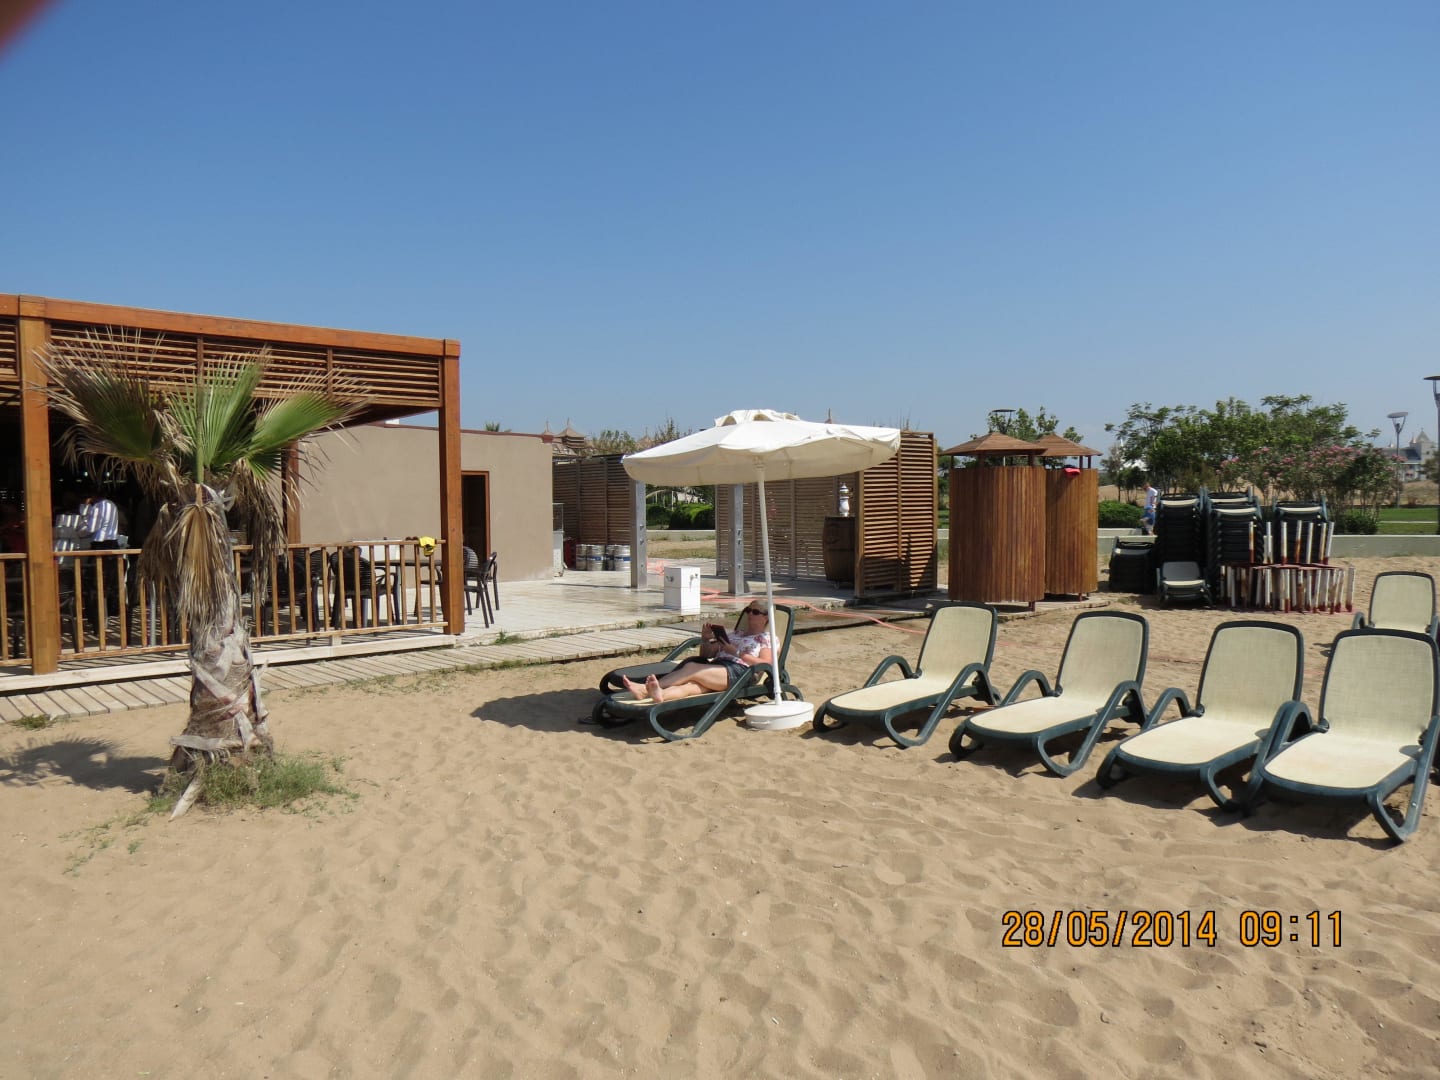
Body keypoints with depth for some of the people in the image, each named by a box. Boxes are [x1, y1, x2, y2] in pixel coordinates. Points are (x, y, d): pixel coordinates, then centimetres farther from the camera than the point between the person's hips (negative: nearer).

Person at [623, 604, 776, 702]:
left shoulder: (767, 638, 17)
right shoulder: (735, 635, 35)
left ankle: (646, 688, -46)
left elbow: (765, 664, -3)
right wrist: (706, 639, 10)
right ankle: (659, 695, -64)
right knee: (692, 685, -32)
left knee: (691, 667, -31)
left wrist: (736, 652, -7)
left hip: (738, 672, -5)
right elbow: (707, 654, 31)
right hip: (715, 668, 5)